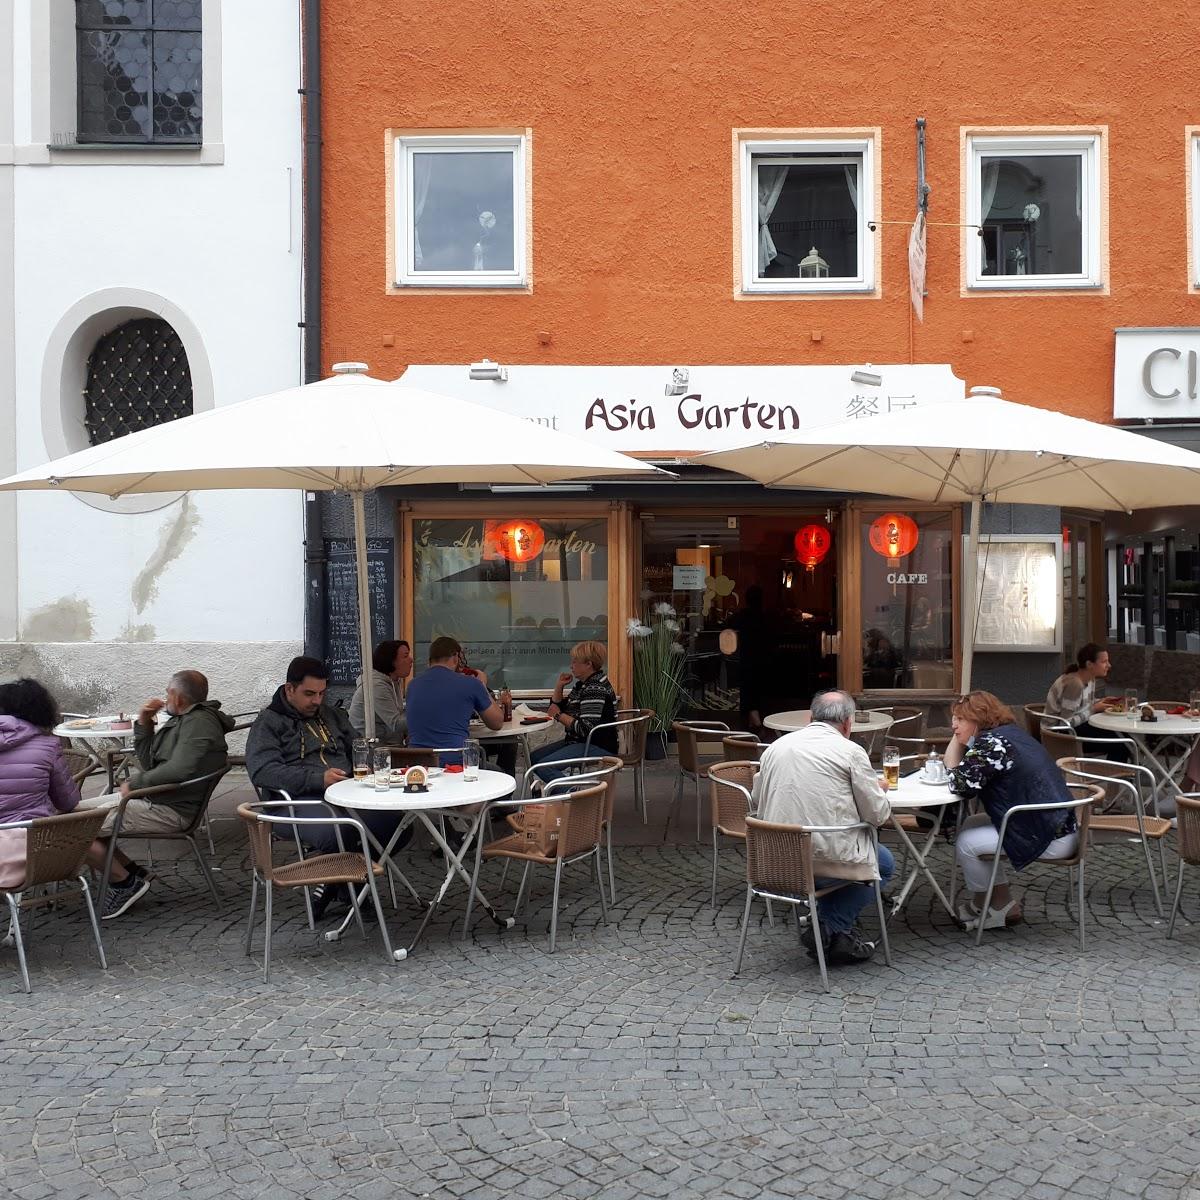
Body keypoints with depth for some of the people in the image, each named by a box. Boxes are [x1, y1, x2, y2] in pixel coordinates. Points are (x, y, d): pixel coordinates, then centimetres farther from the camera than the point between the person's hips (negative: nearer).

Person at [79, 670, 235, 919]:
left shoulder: (200, 723, -15)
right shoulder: (183, 720, 18)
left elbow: (179, 770, -29)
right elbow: (149, 764, 21)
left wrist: (135, 783, -16)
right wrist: (144, 725, 8)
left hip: (168, 809, -11)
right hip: (151, 799, 11)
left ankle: (126, 881, -1)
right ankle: (130, 871, 9)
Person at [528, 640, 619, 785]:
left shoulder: (595, 689, -19)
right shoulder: (583, 684, 14)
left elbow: (586, 729, -26)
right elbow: (557, 707, 23)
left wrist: (559, 716, -16)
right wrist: (559, 686, 7)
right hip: (577, 742, 11)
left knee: (544, 766, -25)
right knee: (534, 757, 8)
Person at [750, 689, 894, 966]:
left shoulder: (776, 746, 8)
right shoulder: (850, 751, -6)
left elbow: (755, 804, 16)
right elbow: (878, 814, -2)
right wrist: (878, 790, 20)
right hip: (824, 859, -6)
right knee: (883, 862, 23)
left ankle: (832, 930, 24)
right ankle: (829, 929, 8)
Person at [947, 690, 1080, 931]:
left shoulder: (992, 743, -19)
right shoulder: (1009, 732, 12)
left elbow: (961, 785, -18)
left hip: (1051, 839, -10)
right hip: (1055, 824, 10)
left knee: (966, 843, -5)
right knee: (971, 826, 15)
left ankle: (979, 905, 21)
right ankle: (1003, 904, 20)